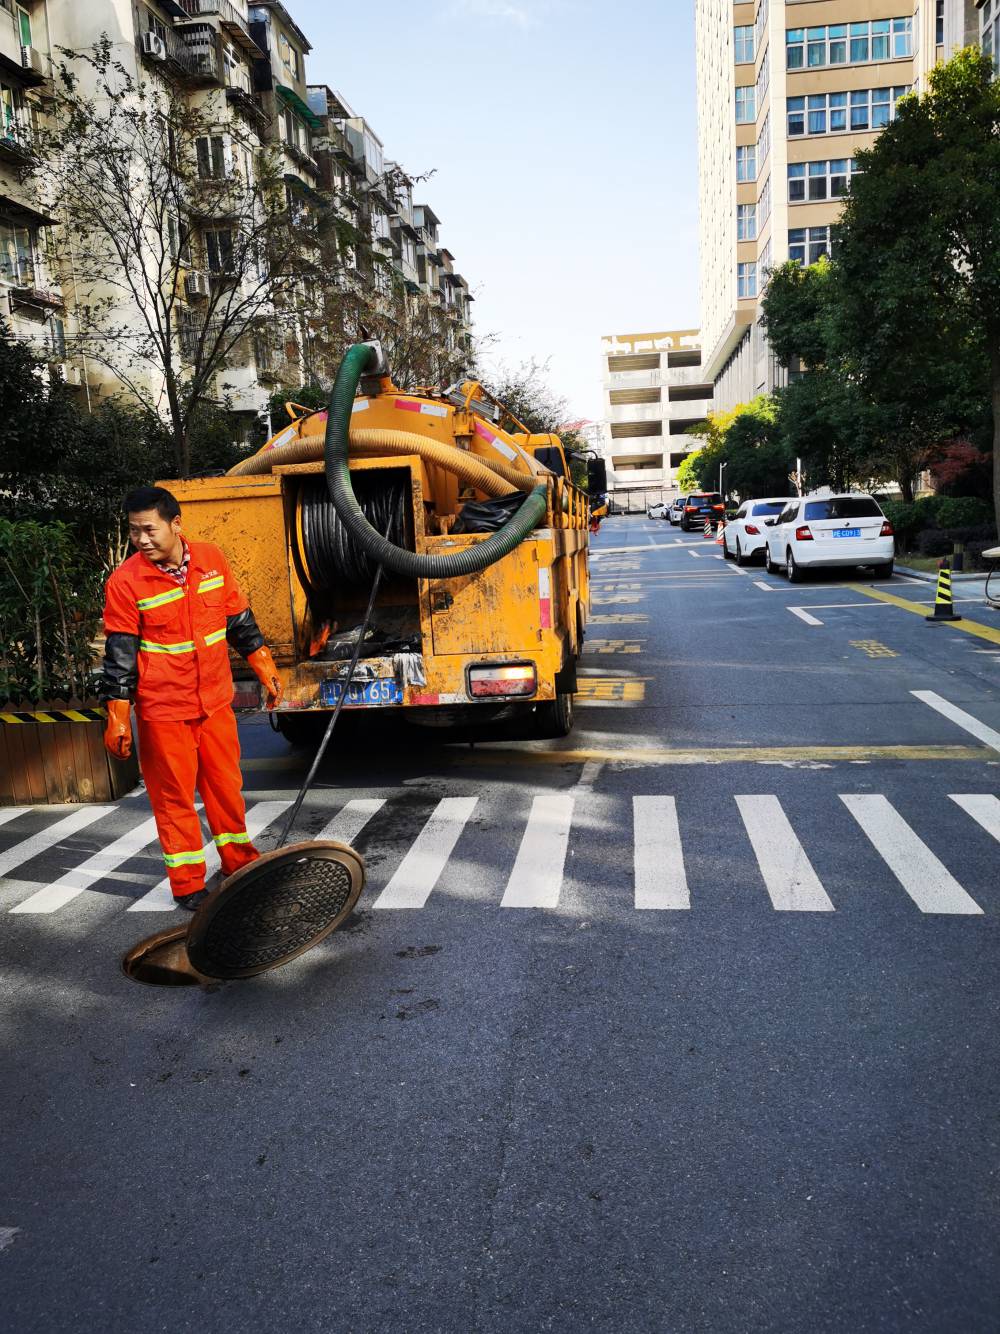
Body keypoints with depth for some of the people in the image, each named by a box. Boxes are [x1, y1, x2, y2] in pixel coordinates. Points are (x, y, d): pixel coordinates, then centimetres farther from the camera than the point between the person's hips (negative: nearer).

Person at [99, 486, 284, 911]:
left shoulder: (211, 558, -2)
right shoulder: (125, 581, -12)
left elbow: (239, 618, 9)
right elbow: (119, 653, -9)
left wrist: (265, 669, 12)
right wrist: (117, 717, -9)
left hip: (215, 700, 4)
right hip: (163, 709, -3)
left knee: (226, 785, 15)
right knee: (174, 796, 5)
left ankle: (239, 861, 33)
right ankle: (187, 885, 18)